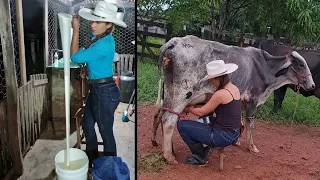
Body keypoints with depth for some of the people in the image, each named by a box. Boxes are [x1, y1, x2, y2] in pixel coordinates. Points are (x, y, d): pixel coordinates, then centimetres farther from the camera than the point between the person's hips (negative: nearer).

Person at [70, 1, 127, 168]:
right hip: (97, 90, 10)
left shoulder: (104, 44, -27)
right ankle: (91, 159, 46)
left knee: (106, 132, 8)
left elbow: (75, 57, -20)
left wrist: (76, 29, -14)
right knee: (87, 124, 25)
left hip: (105, 93, -10)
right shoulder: (100, 37, 3)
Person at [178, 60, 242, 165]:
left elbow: (201, 112, -11)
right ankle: (206, 146, 26)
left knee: (181, 125, -3)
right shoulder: (235, 88, 4)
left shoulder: (221, 94, -22)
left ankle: (199, 157, 9)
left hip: (222, 137, -9)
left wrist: (188, 109, 8)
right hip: (234, 135, 9)